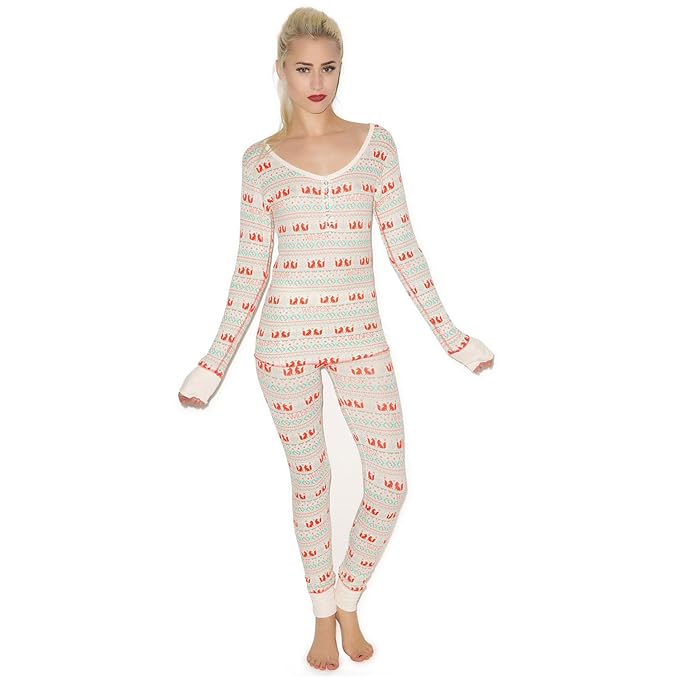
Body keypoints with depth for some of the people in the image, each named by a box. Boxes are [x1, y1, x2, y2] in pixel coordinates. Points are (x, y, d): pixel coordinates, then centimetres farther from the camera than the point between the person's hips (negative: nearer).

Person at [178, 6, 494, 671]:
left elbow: (403, 247, 5)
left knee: (390, 479, 0)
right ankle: (323, 616, 30)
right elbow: (250, 268, 4)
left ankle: (349, 600, 27)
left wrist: (449, 333, 4)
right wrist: (215, 361, 2)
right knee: (308, 480, 9)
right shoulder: (260, 159, 2)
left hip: (360, 334, 1)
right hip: (286, 336, -1)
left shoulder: (376, 142, 4)